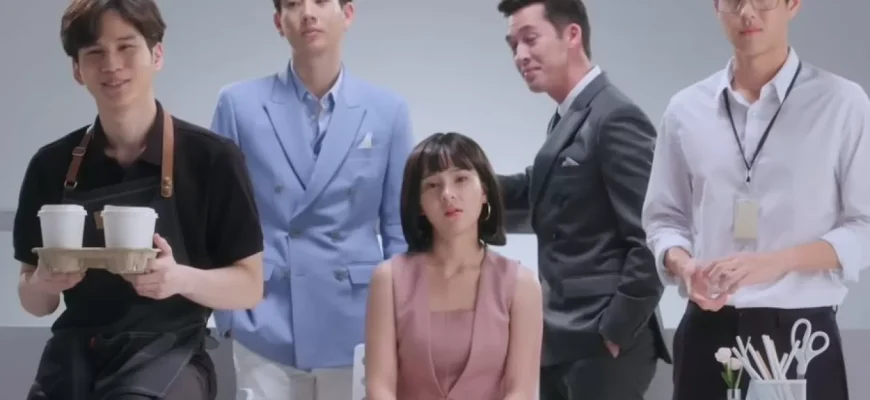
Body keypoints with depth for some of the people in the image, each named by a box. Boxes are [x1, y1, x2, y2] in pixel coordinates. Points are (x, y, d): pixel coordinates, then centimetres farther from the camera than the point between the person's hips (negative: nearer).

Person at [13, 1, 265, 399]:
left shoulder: (211, 158, -6)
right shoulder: (51, 166, 5)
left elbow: (249, 286, -1)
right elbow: (35, 301, 13)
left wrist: (181, 278, -21)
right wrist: (43, 283, -11)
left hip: (166, 356, -3)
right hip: (72, 359, 3)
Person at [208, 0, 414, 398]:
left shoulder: (388, 111, 4)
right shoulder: (239, 104, 1)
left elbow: (399, 231, 7)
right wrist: (228, 315, -1)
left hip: (357, 331, 1)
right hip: (265, 332, -1)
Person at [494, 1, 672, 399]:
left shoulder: (616, 117, -15)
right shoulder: (568, 117, 13)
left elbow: (650, 239, -18)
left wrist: (616, 331, -16)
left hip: (600, 343, -9)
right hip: (565, 341, 9)